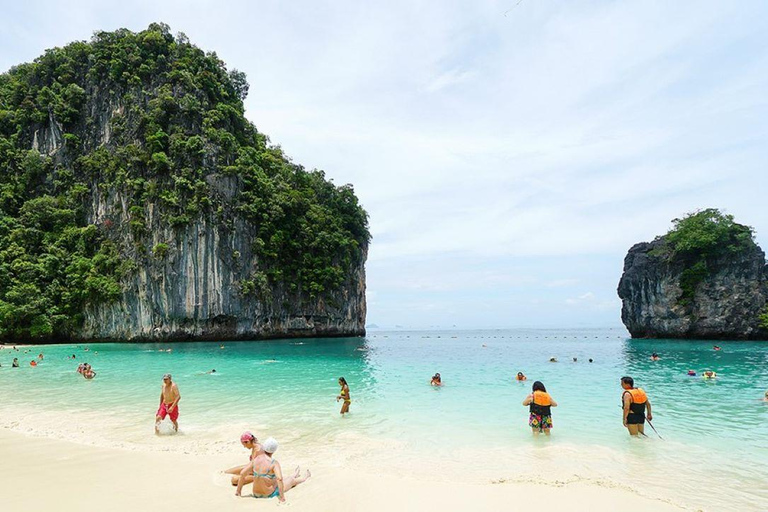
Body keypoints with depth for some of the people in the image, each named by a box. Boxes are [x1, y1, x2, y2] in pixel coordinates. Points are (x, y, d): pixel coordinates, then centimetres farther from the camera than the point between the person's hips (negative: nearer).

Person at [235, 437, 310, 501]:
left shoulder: (255, 459, -8)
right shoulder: (274, 463, -24)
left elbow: (242, 473, -8)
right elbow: (279, 479, -36)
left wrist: (238, 490, 2)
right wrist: (282, 497, -30)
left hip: (256, 494, 6)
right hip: (270, 494, -6)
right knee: (291, 480, 22)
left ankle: (295, 476, 65)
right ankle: (305, 478, 55)